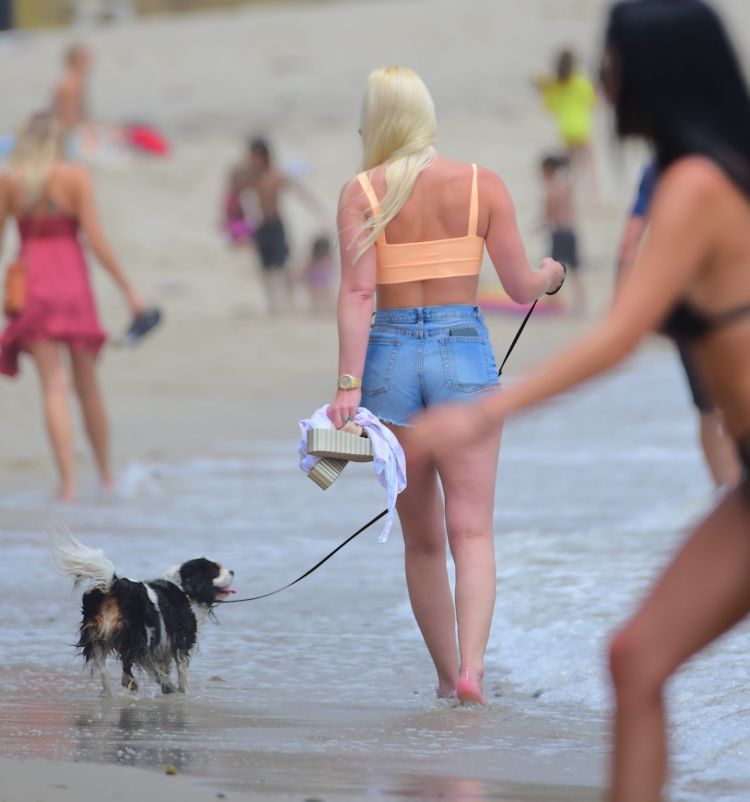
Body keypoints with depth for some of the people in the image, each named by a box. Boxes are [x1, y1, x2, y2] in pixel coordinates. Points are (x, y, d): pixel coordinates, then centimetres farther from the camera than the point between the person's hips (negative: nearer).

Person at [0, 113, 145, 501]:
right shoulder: (75, 177, -4)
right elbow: (95, 239, -9)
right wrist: (128, 288, -4)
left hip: (33, 288, 0)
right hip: (73, 283, 0)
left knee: (54, 386, -2)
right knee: (88, 384, 14)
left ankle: (68, 480, -13)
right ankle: (106, 474, 25)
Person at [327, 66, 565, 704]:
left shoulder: (362, 192, -2)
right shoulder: (482, 185, -1)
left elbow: (357, 293, -12)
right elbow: (522, 288, 0)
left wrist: (349, 383, -15)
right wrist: (551, 275, 23)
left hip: (390, 353, 1)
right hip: (464, 352, -1)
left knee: (422, 538, 14)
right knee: (472, 531, -3)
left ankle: (447, 672, 21)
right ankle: (471, 666, -23)